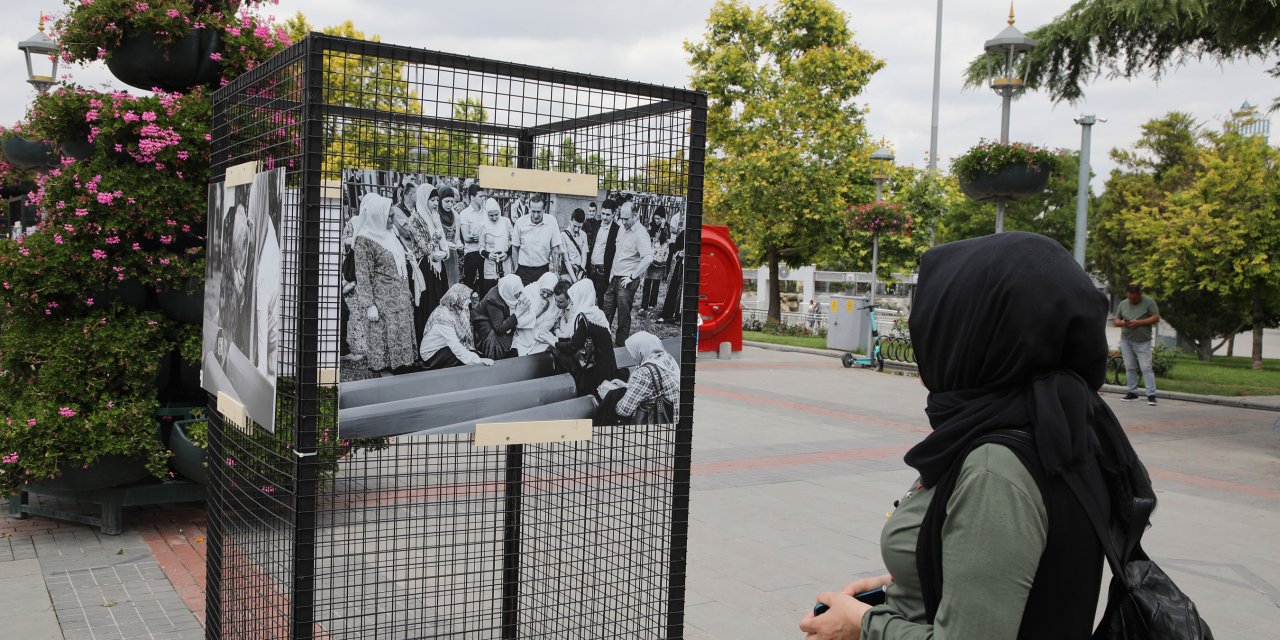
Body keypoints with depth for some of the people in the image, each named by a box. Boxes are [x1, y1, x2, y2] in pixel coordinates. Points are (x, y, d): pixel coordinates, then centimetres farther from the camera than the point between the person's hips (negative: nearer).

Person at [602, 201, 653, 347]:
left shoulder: (640, 234, -17)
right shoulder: (622, 228, 9)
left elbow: (648, 258, -27)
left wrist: (632, 277, -22)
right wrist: (612, 272, 16)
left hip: (627, 282, -8)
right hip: (615, 278, 8)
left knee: (624, 315, 1)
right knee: (607, 311, 14)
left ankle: (620, 345, 12)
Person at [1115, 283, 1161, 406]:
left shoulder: (1149, 302, -2)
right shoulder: (1123, 303, 9)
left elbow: (1156, 318, -6)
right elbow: (1116, 320, 14)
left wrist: (1139, 322, -17)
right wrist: (1122, 323, -11)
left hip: (1143, 342, -4)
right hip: (1126, 341, 4)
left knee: (1146, 368, -9)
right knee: (1129, 367, 6)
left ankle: (1151, 395, -10)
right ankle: (1132, 392, 14)